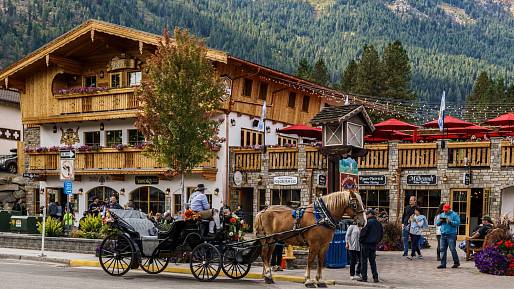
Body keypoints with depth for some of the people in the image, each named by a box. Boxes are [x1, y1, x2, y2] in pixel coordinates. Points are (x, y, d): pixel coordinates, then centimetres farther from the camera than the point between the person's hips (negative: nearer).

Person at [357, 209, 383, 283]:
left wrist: (360, 240, -6)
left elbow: (364, 232, -19)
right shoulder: (378, 223, 8)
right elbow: (381, 233, 15)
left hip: (366, 243, -7)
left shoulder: (369, 222, -15)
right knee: (372, 261, 13)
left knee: (364, 260, 1)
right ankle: (375, 277, 10)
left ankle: (364, 277, 1)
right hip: (374, 244, 7)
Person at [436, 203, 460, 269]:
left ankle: (456, 262, 11)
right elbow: (437, 224, 18)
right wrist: (440, 221, -2)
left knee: (452, 249, -4)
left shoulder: (454, 215, -2)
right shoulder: (442, 215, 16)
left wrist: (450, 221, -20)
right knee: (443, 249, 4)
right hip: (443, 234, 6)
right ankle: (443, 264, 9)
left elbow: (458, 223, -12)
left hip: (451, 235, -6)